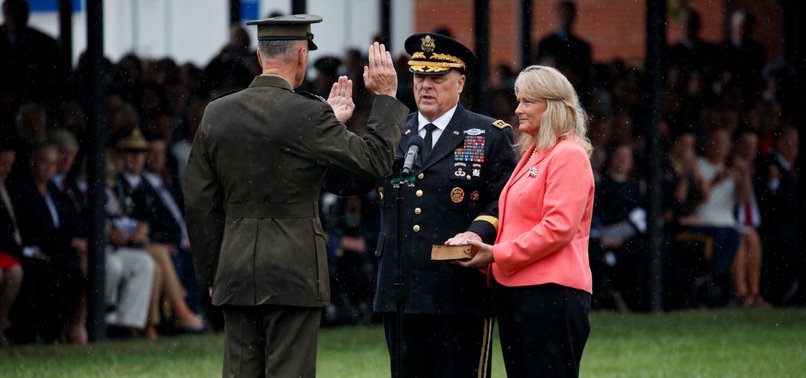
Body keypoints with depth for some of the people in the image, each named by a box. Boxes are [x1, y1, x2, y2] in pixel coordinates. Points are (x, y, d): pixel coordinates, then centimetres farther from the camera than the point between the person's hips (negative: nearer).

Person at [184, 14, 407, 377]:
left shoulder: (216, 114, 4)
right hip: (293, 271, -5)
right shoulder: (309, 115, -12)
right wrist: (385, 97, 10)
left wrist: (211, 273, 18)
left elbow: (199, 202, 9)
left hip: (236, 274, 5)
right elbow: (374, 160, -3)